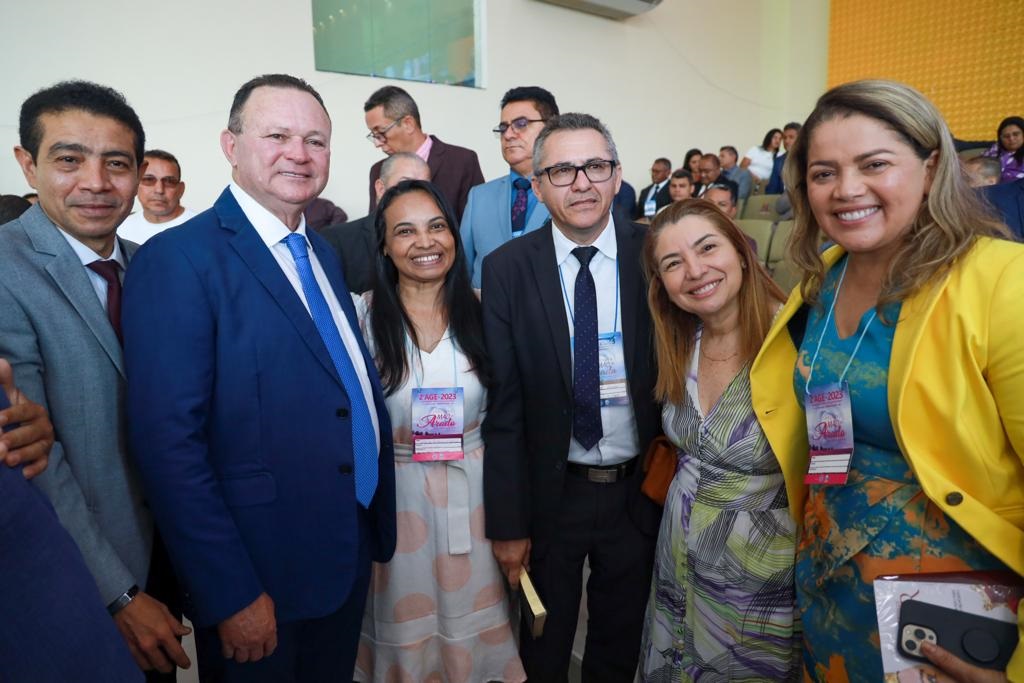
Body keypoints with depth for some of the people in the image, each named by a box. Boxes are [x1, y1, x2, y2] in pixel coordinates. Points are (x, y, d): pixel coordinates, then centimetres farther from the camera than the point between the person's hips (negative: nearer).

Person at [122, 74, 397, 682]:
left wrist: (379, 525, 10)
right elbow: (169, 444, -20)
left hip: (353, 555, 7)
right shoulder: (178, 260, -16)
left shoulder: (324, 252, 8)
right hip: (261, 578, -7)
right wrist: (232, 595, -18)